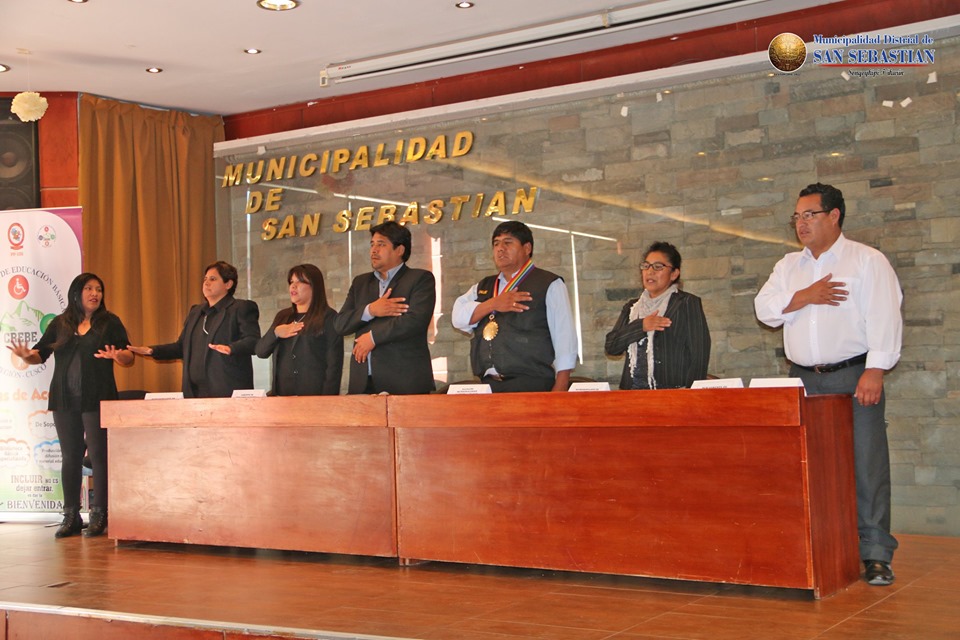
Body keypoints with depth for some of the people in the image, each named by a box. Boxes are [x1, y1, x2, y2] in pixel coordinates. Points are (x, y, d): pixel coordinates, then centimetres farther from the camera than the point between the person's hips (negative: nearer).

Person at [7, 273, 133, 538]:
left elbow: (129, 357, 2)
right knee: (69, 456, 6)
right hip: (65, 400, 3)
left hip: (97, 399, -3)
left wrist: (117, 355, -21)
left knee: (99, 454, -4)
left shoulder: (110, 322, 5)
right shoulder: (60, 324, 13)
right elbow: (40, 354, 12)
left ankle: (99, 515, 2)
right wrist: (26, 355, -10)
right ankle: (71, 516, 12)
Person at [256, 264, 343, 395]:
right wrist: (275, 333, -7)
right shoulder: (282, 316, 15)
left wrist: (327, 399, -16)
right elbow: (260, 352, 11)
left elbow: (334, 363, -8)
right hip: (281, 394, 5)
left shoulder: (328, 317, -2)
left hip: (314, 394, -5)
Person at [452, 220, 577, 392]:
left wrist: (560, 388, -12)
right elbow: (458, 317, 6)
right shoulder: (483, 287, 21)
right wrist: (493, 304, -9)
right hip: (488, 385, 4)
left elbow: (564, 338, -3)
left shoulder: (548, 284, 4)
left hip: (532, 385, -4)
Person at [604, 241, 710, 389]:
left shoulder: (687, 304, 4)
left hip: (672, 390, -4)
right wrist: (641, 326, -6)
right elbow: (610, 347, 7)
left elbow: (699, 354, -2)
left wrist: (688, 392, -11)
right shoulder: (632, 307, 18)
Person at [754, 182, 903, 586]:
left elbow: (883, 317, -8)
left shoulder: (867, 261, 1)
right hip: (803, 379, 5)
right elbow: (765, 309, 7)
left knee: (866, 462, -8)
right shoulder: (788, 266, 17)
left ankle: (875, 554, -3)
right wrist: (805, 296, -9)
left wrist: (874, 371, -18)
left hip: (853, 375, -5)